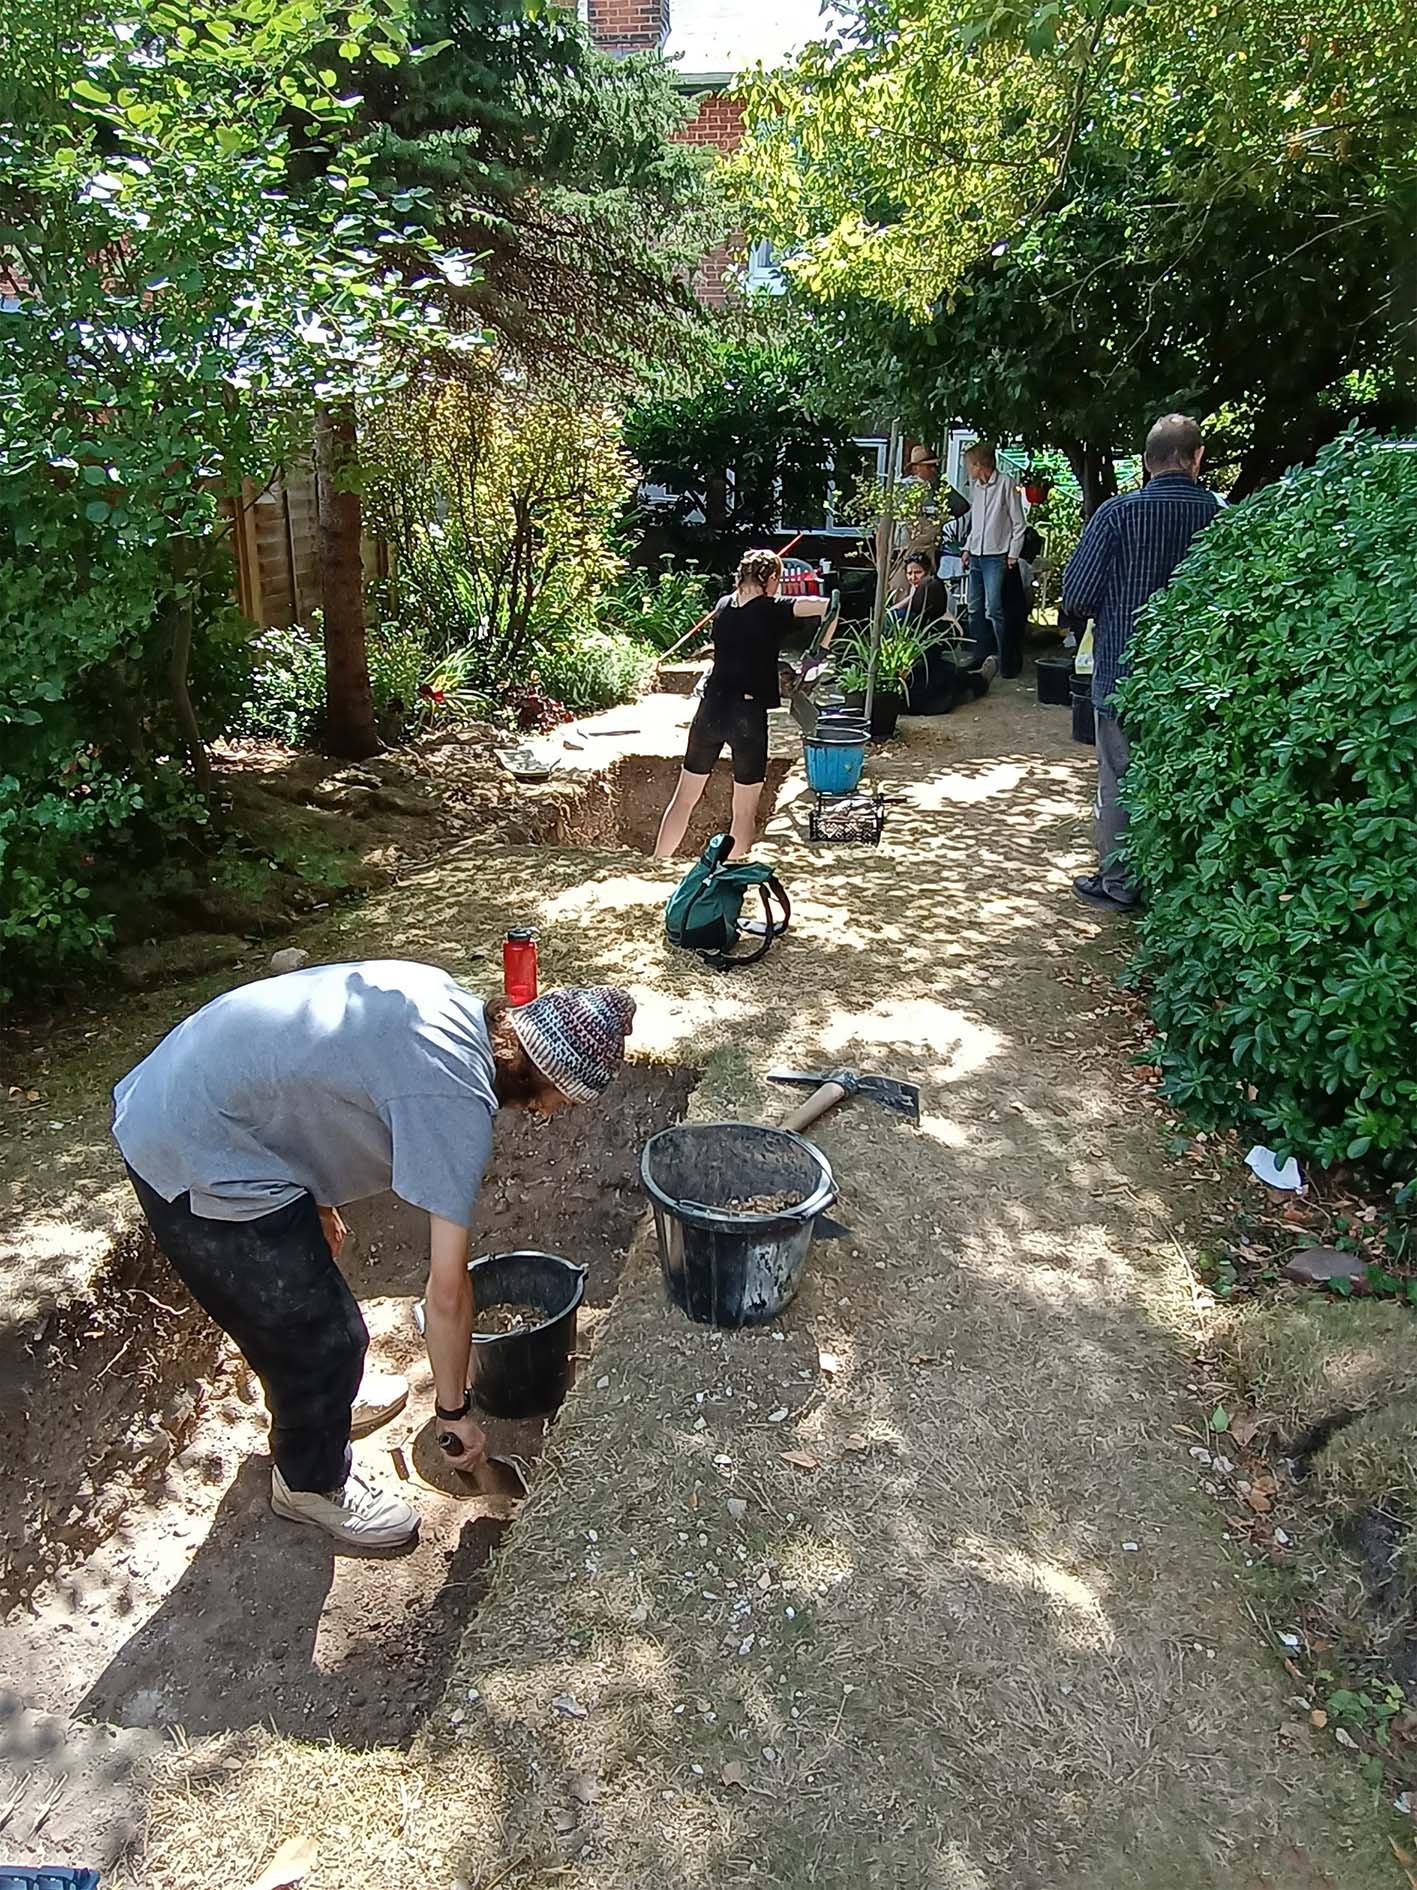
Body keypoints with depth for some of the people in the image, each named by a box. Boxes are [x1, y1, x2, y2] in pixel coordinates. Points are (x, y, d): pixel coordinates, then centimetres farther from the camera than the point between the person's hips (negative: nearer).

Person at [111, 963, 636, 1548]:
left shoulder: (446, 998, 2)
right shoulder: (458, 1099, -22)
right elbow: (447, 1292, -17)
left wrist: (317, 1197, 24)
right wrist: (454, 1410, -1)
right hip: (201, 1172, -10)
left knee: (302, 1297, 30)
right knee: (324, 1336, 7)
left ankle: (316, 1396, 55)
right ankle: (311, 1482, 33)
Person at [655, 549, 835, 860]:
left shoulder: (723, 605, 9)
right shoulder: (773, 609, -6)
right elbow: (828, 606, -16)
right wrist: (820, 652, -6)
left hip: (711, 709, 5)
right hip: (748, 716, -5)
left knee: (685, 797, 17)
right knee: (745, 812, 8)